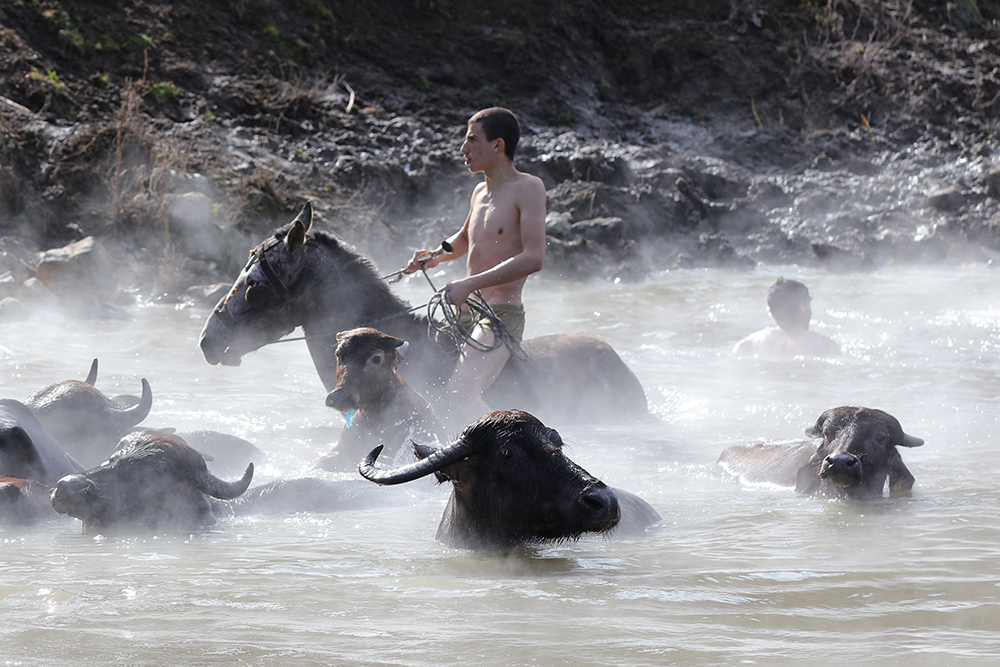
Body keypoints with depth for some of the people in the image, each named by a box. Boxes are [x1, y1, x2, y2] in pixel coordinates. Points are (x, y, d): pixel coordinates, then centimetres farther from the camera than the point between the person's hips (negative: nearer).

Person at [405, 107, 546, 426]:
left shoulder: (527, 188, -9)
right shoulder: (481, 192, 15)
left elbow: (533, 258, -21)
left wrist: (470, 284, -24)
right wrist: (436, 256, 14)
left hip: (501, 316, -9)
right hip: (465, 314, 9)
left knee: (461, 393, -28)